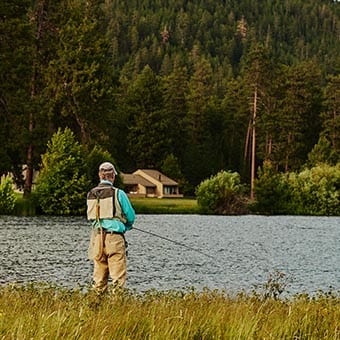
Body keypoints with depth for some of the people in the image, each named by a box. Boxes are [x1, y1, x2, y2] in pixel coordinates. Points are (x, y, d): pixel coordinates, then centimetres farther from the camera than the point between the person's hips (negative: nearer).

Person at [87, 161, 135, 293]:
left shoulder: (91, 194, 7)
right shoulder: (118, 193, -7)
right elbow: (131, 217, 0)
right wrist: (126, 226, 22)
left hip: (97, 236, 5)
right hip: (114, 237, -5)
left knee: (99, 274, 11)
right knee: (118, 274, -3)